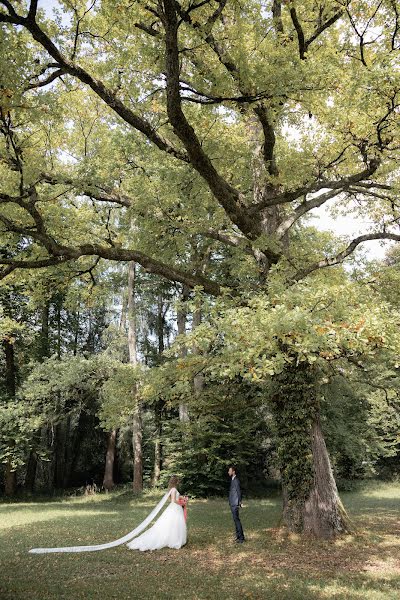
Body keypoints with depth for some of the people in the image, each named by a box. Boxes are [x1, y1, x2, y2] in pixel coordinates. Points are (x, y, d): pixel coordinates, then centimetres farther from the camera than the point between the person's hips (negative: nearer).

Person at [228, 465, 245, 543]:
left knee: (236, 520, -7)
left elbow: (239, 492, -18)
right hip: (232, 504, 10)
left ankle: (241, 538, -2)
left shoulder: (236, 480, -16)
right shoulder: (233, 480, 14)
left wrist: (239, 503, -17)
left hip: (235, 504, -10)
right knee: (235, 520, 14)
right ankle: (238, 536, 21)